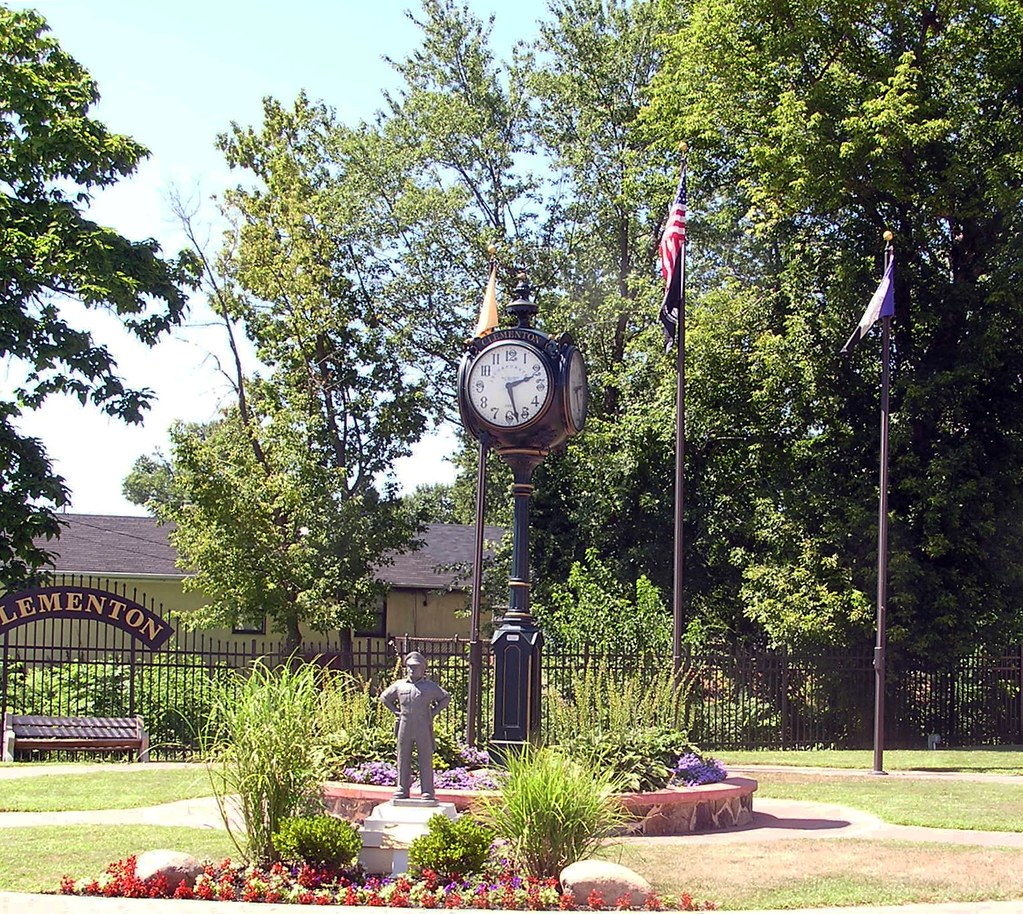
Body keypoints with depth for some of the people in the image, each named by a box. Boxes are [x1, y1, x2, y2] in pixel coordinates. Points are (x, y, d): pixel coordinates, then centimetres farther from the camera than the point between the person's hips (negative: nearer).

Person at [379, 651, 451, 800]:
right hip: (405, 727, 2)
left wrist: (433, 712, 3)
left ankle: (427, 792, 1)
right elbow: (385, 697, 22)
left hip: (423, 728, -2)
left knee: (425, 760, -1)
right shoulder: (399, 685, 10)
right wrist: (395, 711, 10)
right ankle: (402, 790, 9)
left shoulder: (430, 686, 6)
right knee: (403, 759, 4)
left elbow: (446, 698, 14)